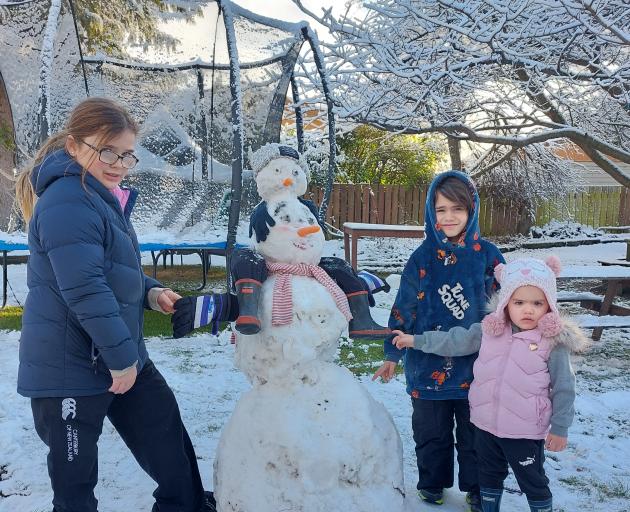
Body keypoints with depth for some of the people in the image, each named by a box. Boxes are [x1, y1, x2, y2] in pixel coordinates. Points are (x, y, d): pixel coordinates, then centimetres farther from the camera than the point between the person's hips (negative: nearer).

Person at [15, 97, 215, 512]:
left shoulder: (106, 197, 11)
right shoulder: (68, 202, -21)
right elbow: (84, 288, -27)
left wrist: (150, 292, 1)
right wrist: (121, 356, -21)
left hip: (123, 355, 10)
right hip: (70, 366, -9)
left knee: (167, 433, 17)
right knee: (75, 478, 7)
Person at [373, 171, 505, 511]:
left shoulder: (487, 254, -5)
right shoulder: (422, 257, -4)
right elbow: (403, 308, 0)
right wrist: (392, 355, 2)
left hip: (475, 364, 0)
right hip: (428, 365, 0)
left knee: (474, 432, 14)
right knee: (431, 432, 15)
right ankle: (432, 483, 36)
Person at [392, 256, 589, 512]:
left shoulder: (554, 342, -15)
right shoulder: (490, 330, -3)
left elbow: (563, 388, -9)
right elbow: (456, 341, 7)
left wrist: (560, 428, -5)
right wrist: (416, 340, 7)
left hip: (525, 432, -4)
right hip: (485, 424, 5)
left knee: (533, 483, 12)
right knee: (489, 476, 23)